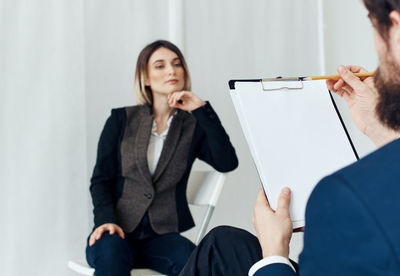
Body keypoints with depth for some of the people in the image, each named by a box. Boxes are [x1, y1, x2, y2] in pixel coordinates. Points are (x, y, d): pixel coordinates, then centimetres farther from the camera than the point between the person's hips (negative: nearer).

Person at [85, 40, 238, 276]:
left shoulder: (193, 126, 11)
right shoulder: (122, 119, 10)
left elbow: (227, 163, -8)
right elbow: (101, 179, 6)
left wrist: (202, 109, -9)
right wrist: (106, 219, -14)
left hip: (162, 236, 1)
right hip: (119, 232, 0)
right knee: (111, 251, -36)